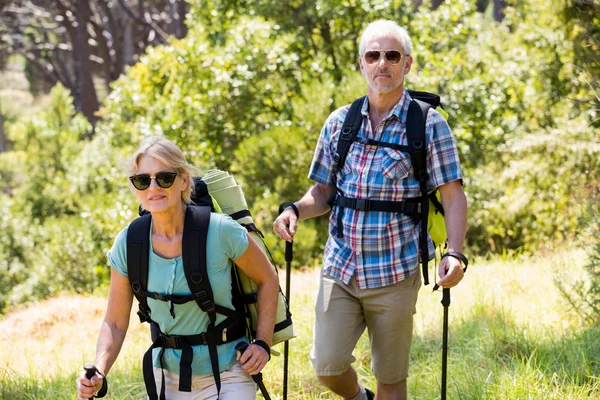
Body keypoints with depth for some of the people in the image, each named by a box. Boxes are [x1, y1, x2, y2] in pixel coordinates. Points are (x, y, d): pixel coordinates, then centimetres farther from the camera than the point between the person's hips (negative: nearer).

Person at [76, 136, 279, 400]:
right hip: (167, 378, 3)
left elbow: (267, 280, 0)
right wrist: (98, 373, -18)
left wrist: (263, 344, -7)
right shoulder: (127, 245, -11)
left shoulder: (221, 232, -18)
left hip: (226, 377, -3)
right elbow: (115, 323, -1)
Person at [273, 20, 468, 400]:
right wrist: (295, 210, -9)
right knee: (327, 366, -3)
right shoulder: (339, 123, 6)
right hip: (340, 268, 3)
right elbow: (324, 191, 13)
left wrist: (455, 254, -21)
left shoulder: (429, 124, -4)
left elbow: (453, 196, -6)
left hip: (395, 273, -3)